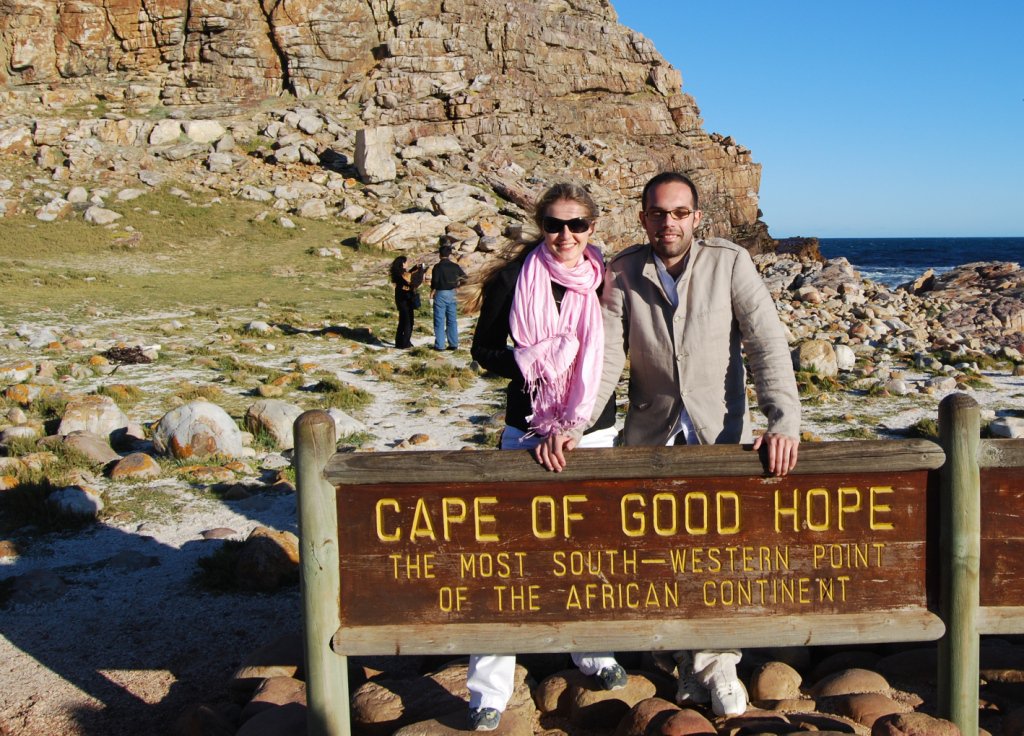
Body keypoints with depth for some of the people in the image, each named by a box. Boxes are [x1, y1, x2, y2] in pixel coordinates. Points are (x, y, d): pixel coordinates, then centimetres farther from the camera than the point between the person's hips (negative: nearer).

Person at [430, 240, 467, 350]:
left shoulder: (438, 267, -11)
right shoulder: (455, 266, 3)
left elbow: (434, 282, -13)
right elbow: (465, 278, 8)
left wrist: (431, 294, 0)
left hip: (440, 294, -4)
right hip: (451, 294, 4)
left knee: (439, 320, 1)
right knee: (452, 320, 10)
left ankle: (439, 345, 0)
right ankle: (453, 344, 10)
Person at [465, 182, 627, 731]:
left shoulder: (606, 281, 0)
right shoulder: (514, 279, -6)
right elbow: (483, 350, 0)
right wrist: (530, 362, -18)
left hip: (594, 431, 2)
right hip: (527, 432, -2)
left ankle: (594, 653, 37)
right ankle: (489, 690, 8)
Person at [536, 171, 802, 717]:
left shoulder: (730, 263, -5)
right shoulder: (622, 273, -1)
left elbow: (767, 345, -10)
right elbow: (603, 356, -5)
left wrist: (784, 422, -22)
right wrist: (569, 425, -19)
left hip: (721, 431, -1)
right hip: (651, 434, 1)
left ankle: (713, 662, 17)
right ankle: (702, 662, 21)